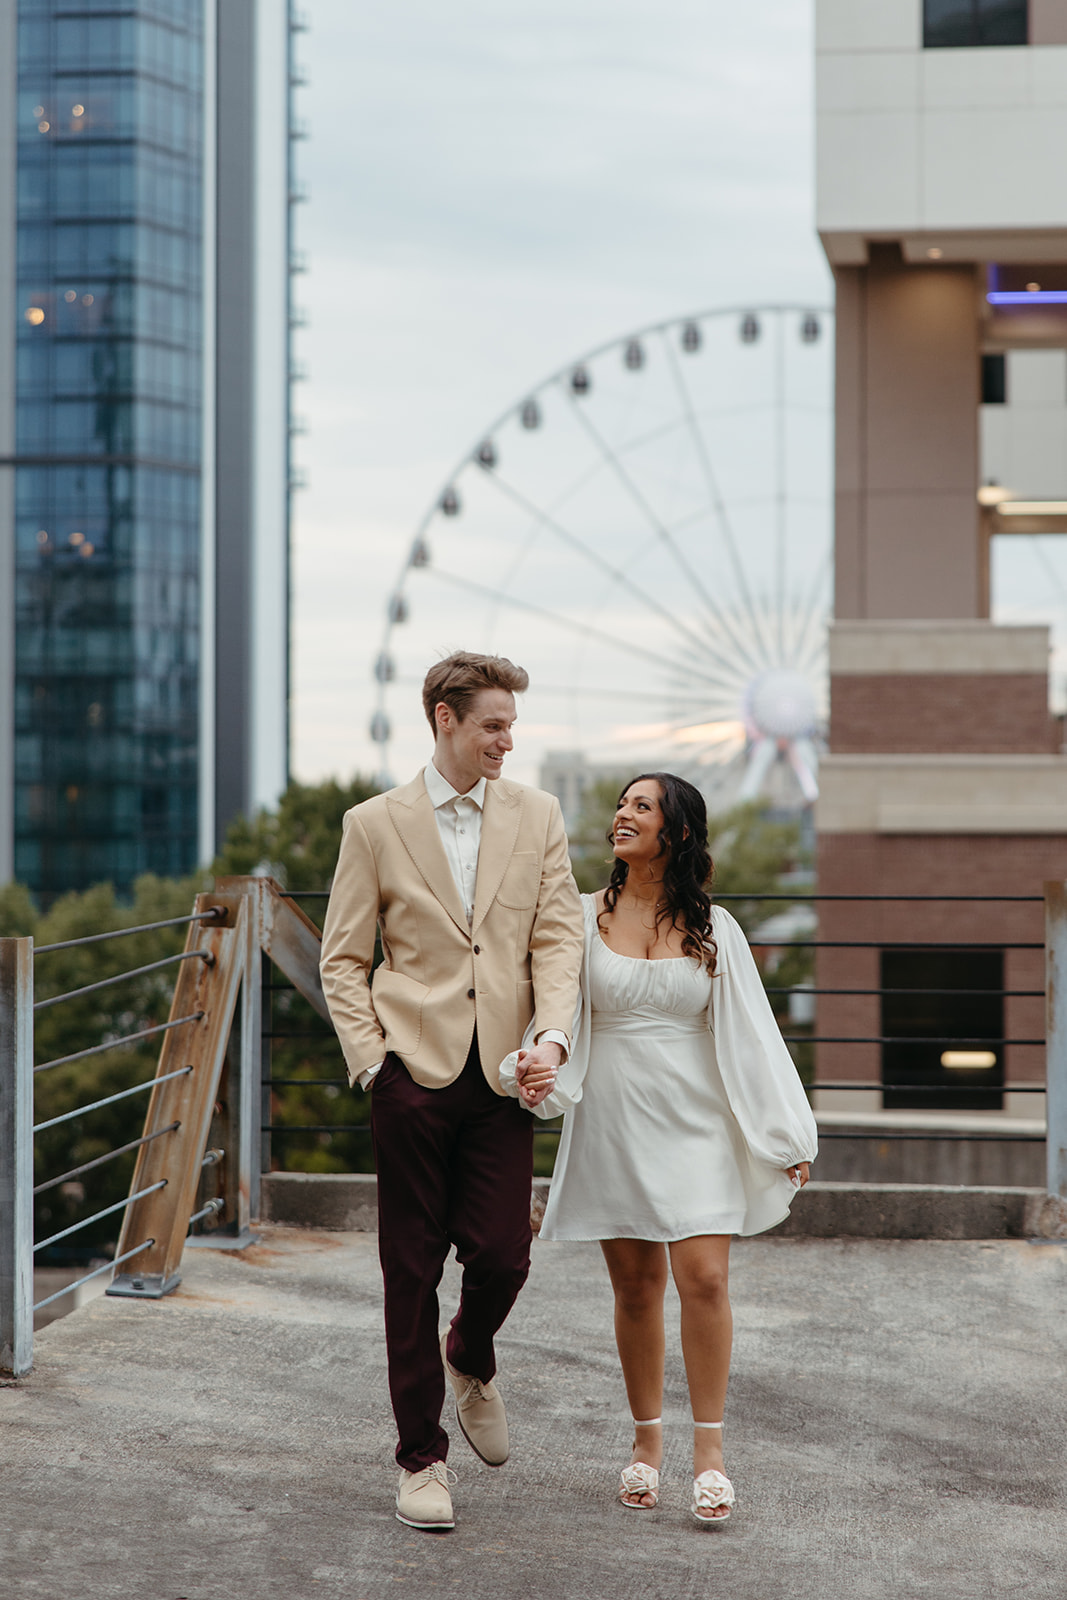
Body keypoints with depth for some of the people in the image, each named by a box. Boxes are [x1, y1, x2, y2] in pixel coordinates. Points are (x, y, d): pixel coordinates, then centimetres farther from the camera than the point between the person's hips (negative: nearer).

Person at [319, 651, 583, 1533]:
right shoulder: (376, 824, 3)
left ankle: (470, 1359, 30)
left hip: (503, 1075, 1)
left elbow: (559, 936, 5)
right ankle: (423, 1457, 14)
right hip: (415, 1072, -1)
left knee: (502, 1255, -5)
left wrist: (552, 1034, -11)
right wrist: (372, 1058, -5)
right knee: (413, 1269, 3)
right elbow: (343, 958, 6)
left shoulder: (537, 815, 9)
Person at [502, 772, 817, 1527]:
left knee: (704, 1278, -10)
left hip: (695, 1122, -1)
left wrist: (790, 1135, 1)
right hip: (613, 1122, 1)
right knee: (635, 1287, 5)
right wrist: (533, 1070, -20)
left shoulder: (713, 928, 4)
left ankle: (710, 1450, -2)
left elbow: (752, 1033, 4)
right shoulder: (584, 918, 4)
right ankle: (648, 1440, 19)